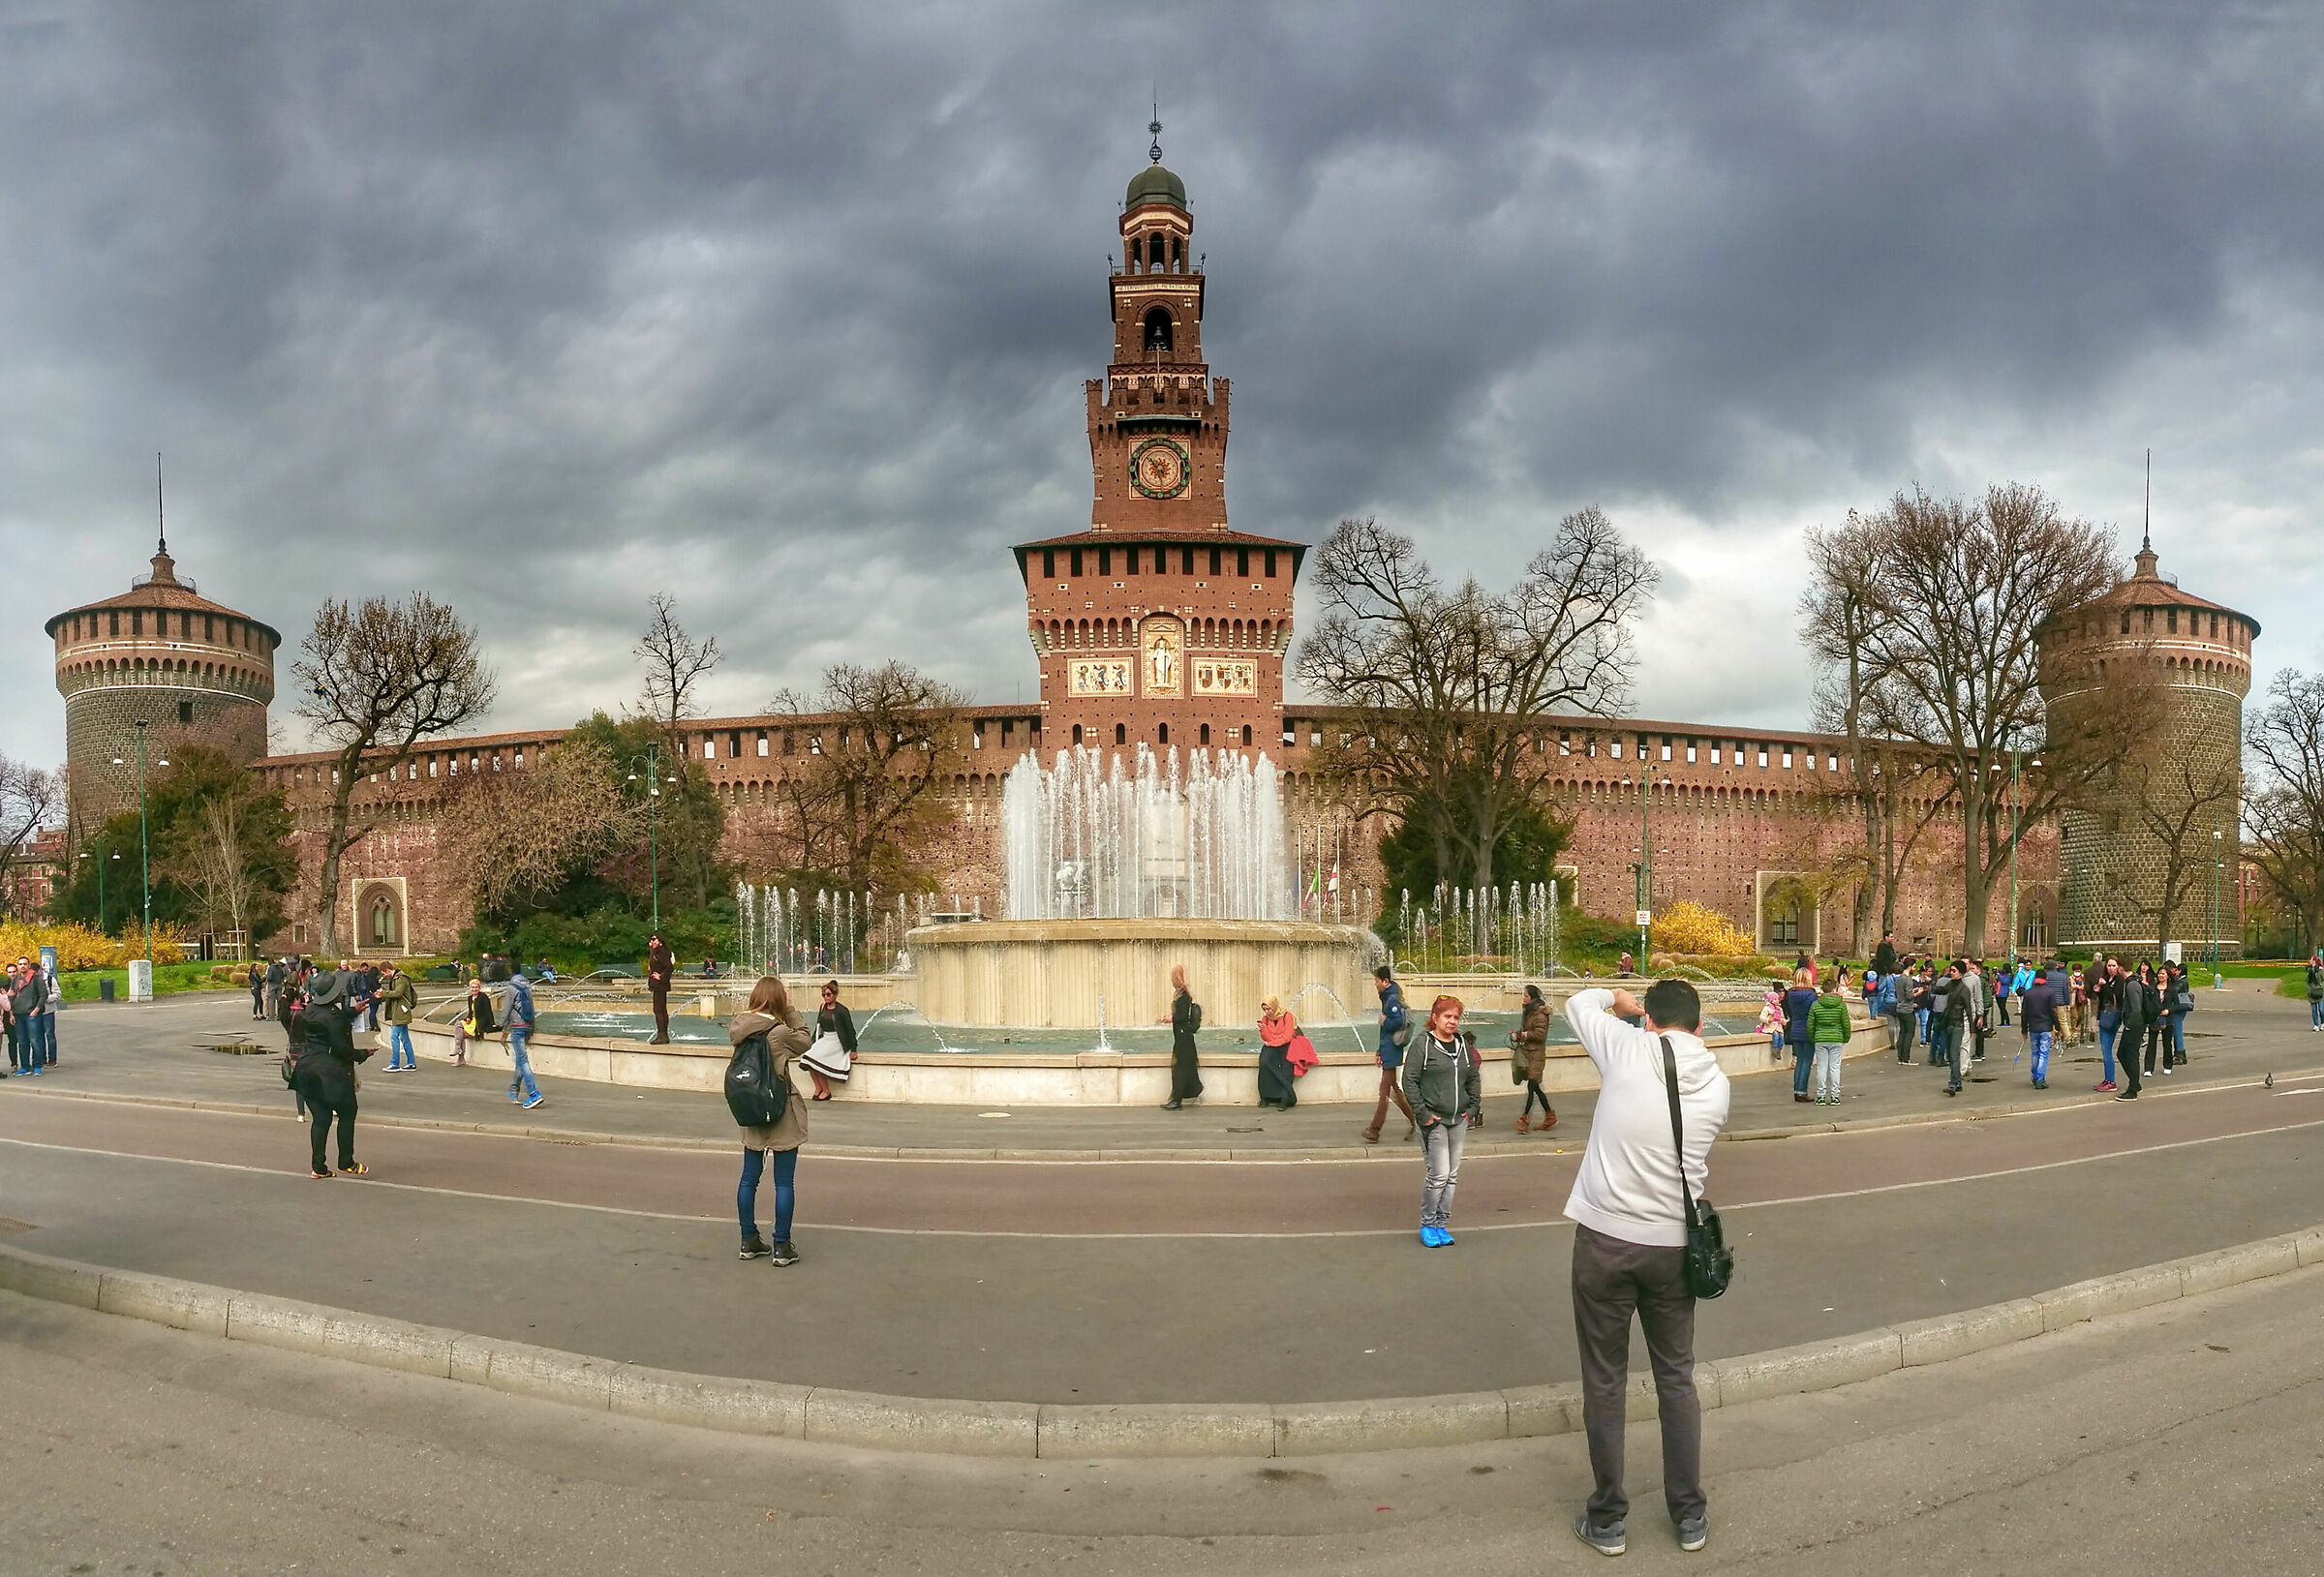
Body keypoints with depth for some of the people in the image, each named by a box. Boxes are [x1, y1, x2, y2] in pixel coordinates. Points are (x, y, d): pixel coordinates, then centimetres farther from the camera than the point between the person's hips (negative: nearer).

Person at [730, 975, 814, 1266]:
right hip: (781, 1114, -6)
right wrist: (790, 1010, -2)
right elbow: (806, 1040, -5)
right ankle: (782, 1247, 9)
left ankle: (749, 1241, 26)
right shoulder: (779, 1032, -21)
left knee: (749, 1178, 16)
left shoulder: (737, 1027, -4)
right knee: (784, 1183, 4)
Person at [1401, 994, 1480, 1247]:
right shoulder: (1422, 1044, -7)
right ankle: (1427, 1225, 9)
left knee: (1452, 1175, 9)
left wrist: (1473, 1108, 9)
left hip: (1459, 1121, 6)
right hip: (1434, 1121, -6)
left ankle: (1441, 1224, 20)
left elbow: (1474, 1078, 20)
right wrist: (1422, 1113, -14)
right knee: (1439, 1175, -7)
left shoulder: (1463, 1045, 11)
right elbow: (1410, 1081, -9)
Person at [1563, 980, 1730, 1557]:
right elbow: (1697, 1154, 12)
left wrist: (1619, 998, 24)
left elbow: (1578, 1003, 6)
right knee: (1677, 1379, 18)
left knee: (1604, 1382, 10)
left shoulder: (1627, 1049, -11)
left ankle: (1608, 1518, 20)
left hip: (1605, 1238, -3)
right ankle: (1690, 1514, 28)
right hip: (1673, 1246, 3)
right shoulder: (1716, 1082, -1)